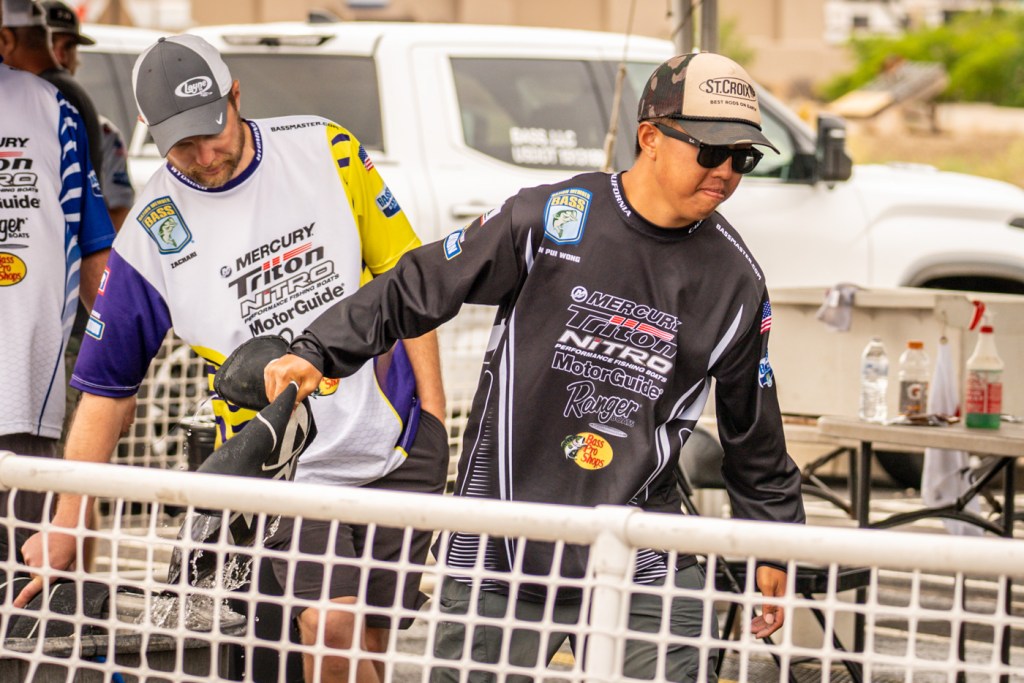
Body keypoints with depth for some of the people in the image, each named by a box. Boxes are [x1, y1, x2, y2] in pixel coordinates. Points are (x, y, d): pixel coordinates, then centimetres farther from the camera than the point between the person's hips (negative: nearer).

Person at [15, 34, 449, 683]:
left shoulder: (326, 150, -2)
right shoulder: (150, 233, -5)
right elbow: (106, 385, 4)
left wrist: (433, 412, 2)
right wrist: (65, 528, 3)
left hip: (398, 450, 1)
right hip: (283, 469, -1)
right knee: (329, 626, -21)